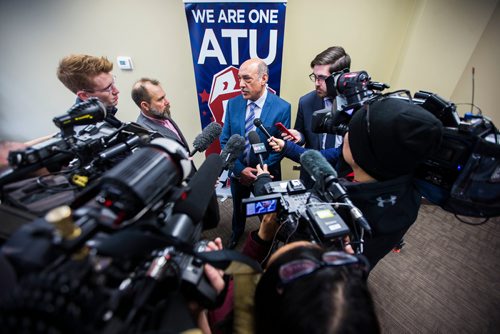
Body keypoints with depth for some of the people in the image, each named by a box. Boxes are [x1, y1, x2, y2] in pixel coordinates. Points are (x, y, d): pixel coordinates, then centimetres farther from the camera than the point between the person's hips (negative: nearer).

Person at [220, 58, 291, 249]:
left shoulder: (282, 107, -16)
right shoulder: (233, 104, -8)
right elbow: (225, 141, -5)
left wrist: (261, 171, -19)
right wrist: (240, 169, -16)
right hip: (238, 172, 3)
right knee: (238, 208, 27)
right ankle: (236, 234, 58)